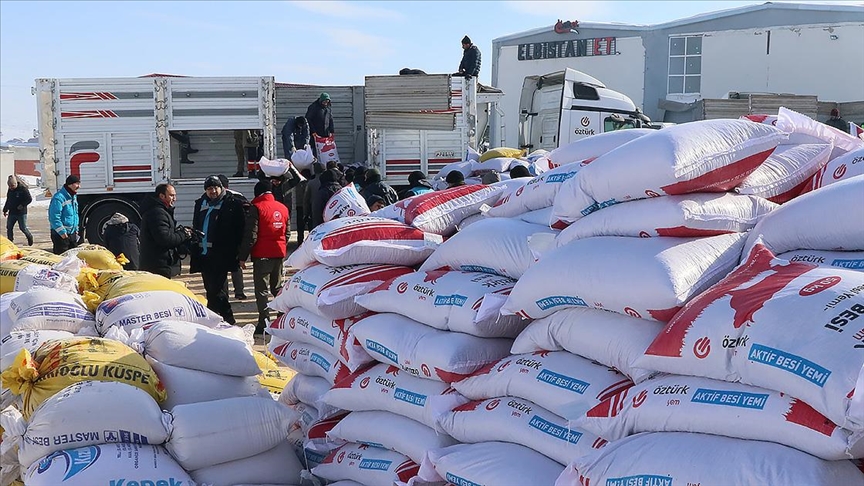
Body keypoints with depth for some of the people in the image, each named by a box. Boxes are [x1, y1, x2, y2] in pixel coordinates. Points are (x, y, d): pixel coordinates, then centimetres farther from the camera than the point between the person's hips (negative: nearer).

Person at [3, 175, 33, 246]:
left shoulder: (23, 189, -12)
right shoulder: (10, 190, 9)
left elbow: (29, 199, -13)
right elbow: (8, 201, 21)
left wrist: (22, 205, -21)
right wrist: (5, 210, 21)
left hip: (21, 213, -6)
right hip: (12, 213, 6)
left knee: (23, 228, -2)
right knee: (9, 227, 2)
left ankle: (30, 237, 26)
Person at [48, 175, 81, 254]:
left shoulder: (74, 196, 11)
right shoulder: (59, 198, -19)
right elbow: (54, 217, -21)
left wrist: (76, 229, 18)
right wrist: (62, 232, -20)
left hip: (72, 233, 9)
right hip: (61, 235, -9)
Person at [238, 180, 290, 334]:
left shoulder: (256, 208, -10)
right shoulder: (283, 208, 8)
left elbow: (250, 235, -12)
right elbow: (287, 232, 13)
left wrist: (243, 256, -7)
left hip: (262, 255, -5)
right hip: (279, 253, 6)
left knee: (261, 289, 0)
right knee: (278, 287, 16)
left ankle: (264, 323, -3)